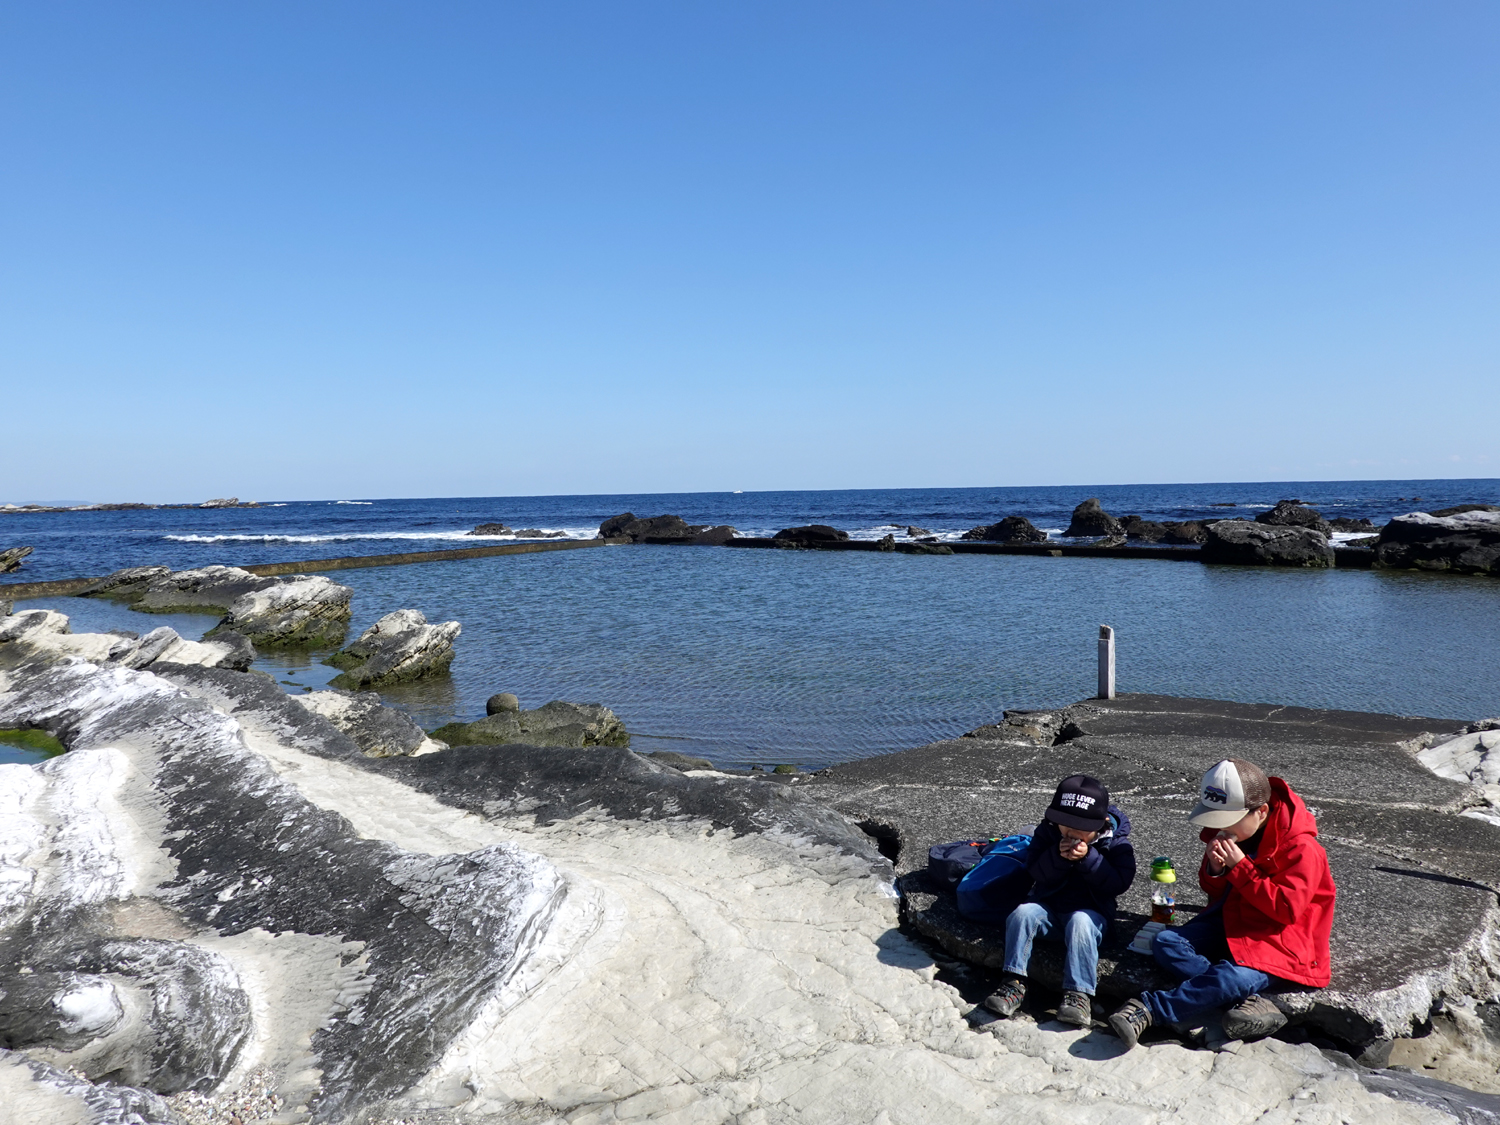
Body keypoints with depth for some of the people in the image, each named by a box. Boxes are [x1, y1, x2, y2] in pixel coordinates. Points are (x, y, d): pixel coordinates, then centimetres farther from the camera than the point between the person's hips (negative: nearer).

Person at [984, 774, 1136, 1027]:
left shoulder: (1115, 842, -5)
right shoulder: (1047, 832, -1)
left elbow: (1119, 883, -14)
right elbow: (1035, 872, -6)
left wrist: (1088, 858, -25)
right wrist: (1058, 856, -24)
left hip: (1091, 910, -3)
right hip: (1048, 905, 3)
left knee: (1080, 921, -35)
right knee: (1022, 914, -25)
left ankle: (1078, 995, -34)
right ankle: (1014, 983, -22)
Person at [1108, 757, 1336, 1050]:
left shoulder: (1300, 848, -17)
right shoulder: (1224, 831, 3)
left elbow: (1287, 909, -20)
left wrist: (1240, 867, -24)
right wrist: (1214, 870, -12)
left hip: (1279, 937, -7)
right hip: (1231, 920, 7)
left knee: (1234, 976, -36)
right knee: (1165, 944, -17)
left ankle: (1148, 1009, -28)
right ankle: (1250, 1001, -27)